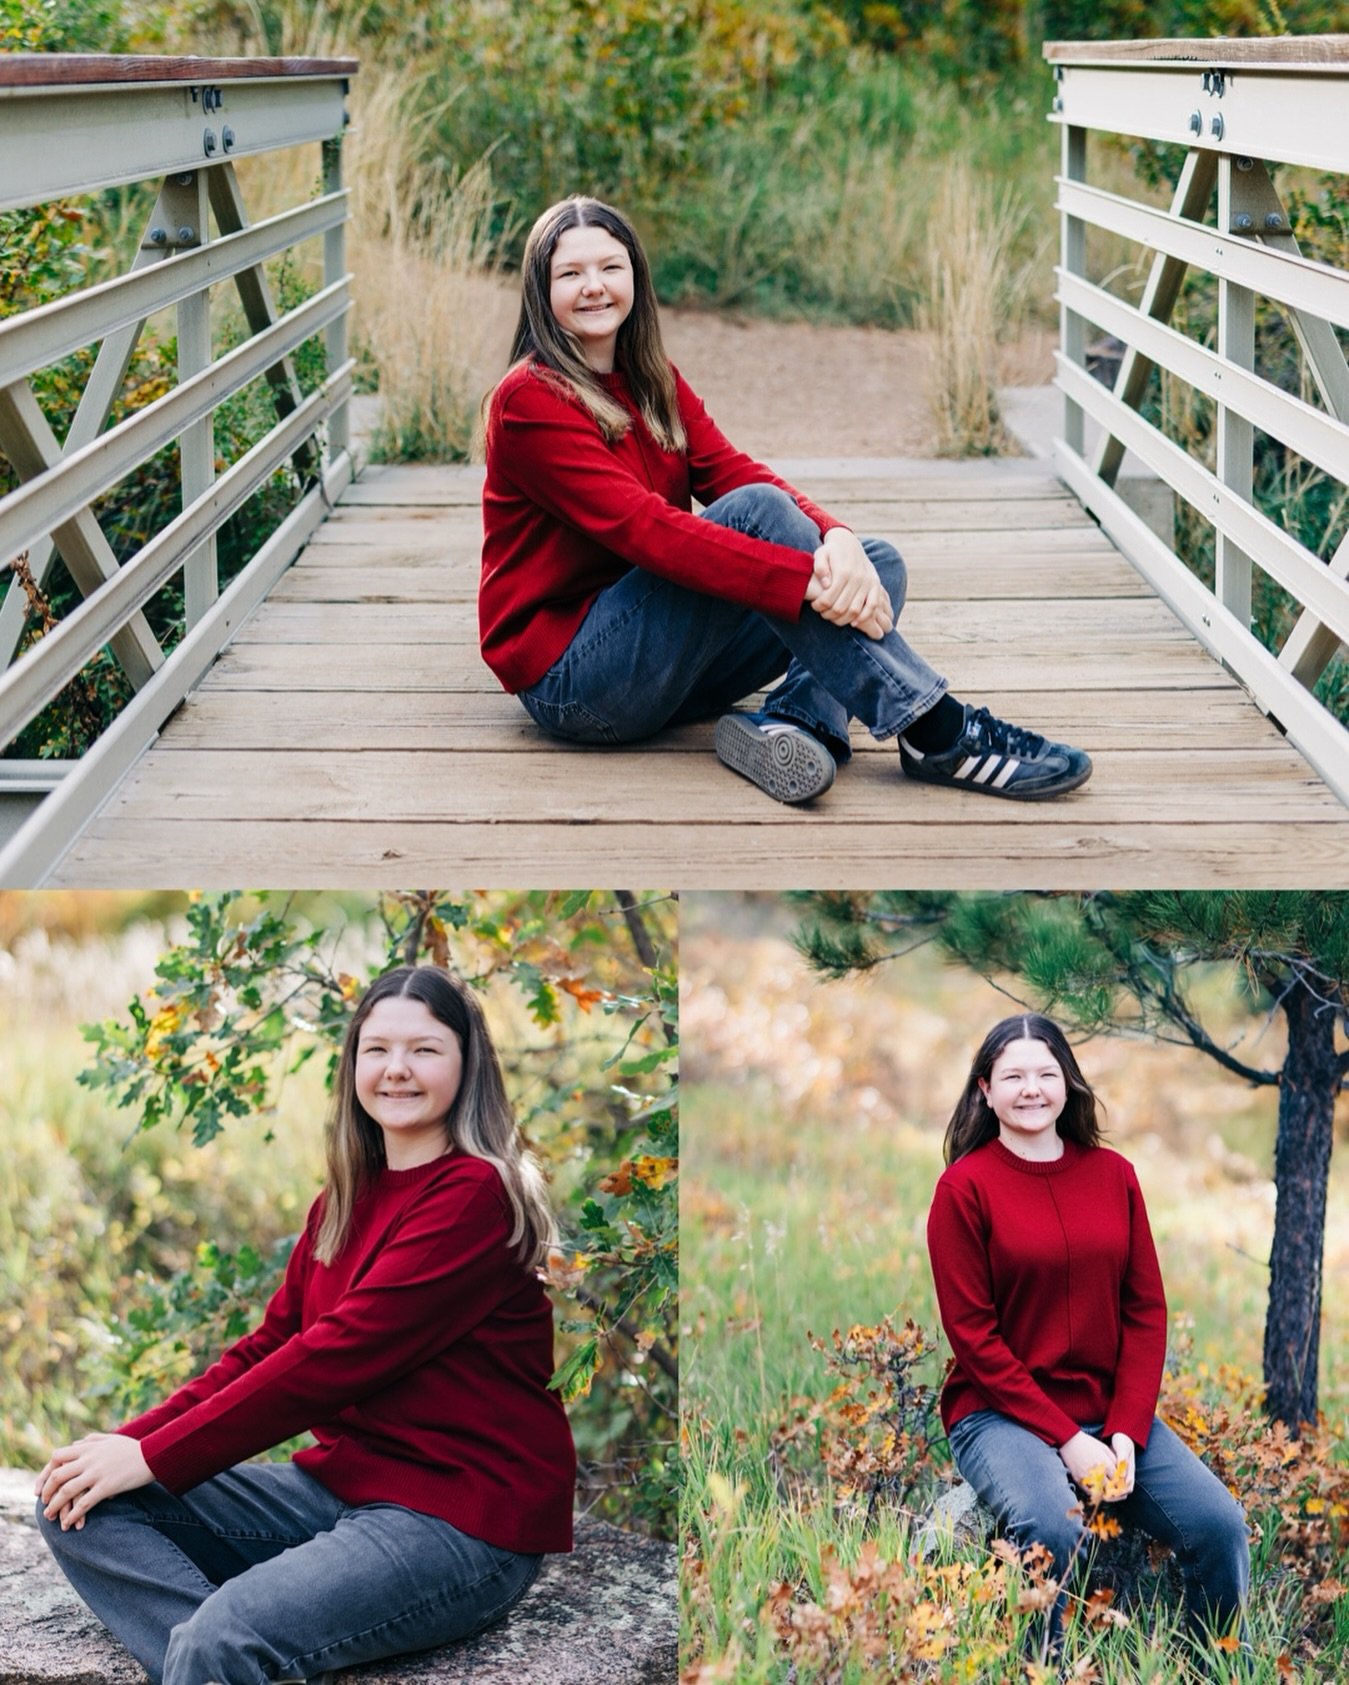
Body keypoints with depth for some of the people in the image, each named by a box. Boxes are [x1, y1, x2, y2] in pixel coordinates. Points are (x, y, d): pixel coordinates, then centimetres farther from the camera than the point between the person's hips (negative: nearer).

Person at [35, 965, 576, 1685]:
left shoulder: (477, 1195, -13)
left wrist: (156, 1457, -17)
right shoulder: (346, 1199, 14)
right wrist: (130, 1439, -6)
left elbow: (339, 1355, -19)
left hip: (463, 1513, -9)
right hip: (342, 1483, 9)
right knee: (81, 1511, -7)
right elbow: (269, 1344, 9)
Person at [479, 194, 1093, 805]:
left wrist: (836, 539, -24)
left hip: (657, 654, 8)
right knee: (756, 513, -26)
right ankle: (937, 733, -29)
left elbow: (734, 471, -3)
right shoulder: (529, 400, -12)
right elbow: (643, 526, -25)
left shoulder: (652, 381, 12)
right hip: (567, 680, -8)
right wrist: (806, 579, -33)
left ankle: (794, 721, -33)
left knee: (878, 561, -5)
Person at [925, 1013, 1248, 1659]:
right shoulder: (965, 1186, -5)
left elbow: (1146, 1310, 6)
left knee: (1218, 1522, -15)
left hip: (1110, 1412, 4)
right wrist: (1065, 1440, -15)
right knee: (1051, 1529, -33)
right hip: (1002, 1413, -4)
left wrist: (1125, 1433, -8)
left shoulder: (1113, 1174, 7)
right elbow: (974, 1335, -9)